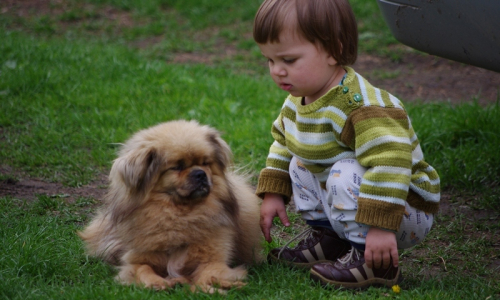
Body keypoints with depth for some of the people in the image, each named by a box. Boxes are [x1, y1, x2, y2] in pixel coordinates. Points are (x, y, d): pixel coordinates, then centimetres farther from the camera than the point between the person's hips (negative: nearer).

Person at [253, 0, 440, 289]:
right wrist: (273, 194, 8)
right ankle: (328, 238, 14)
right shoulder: (297, 102, -2)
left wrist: (380, 226, -43)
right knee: (299, 163, 8)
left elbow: (389, 161, -41)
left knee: (345, 175, -32)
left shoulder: (361, 107, -32)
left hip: (406, 211, -9)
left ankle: (373, 261, -19)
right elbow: (282, 143, 16)